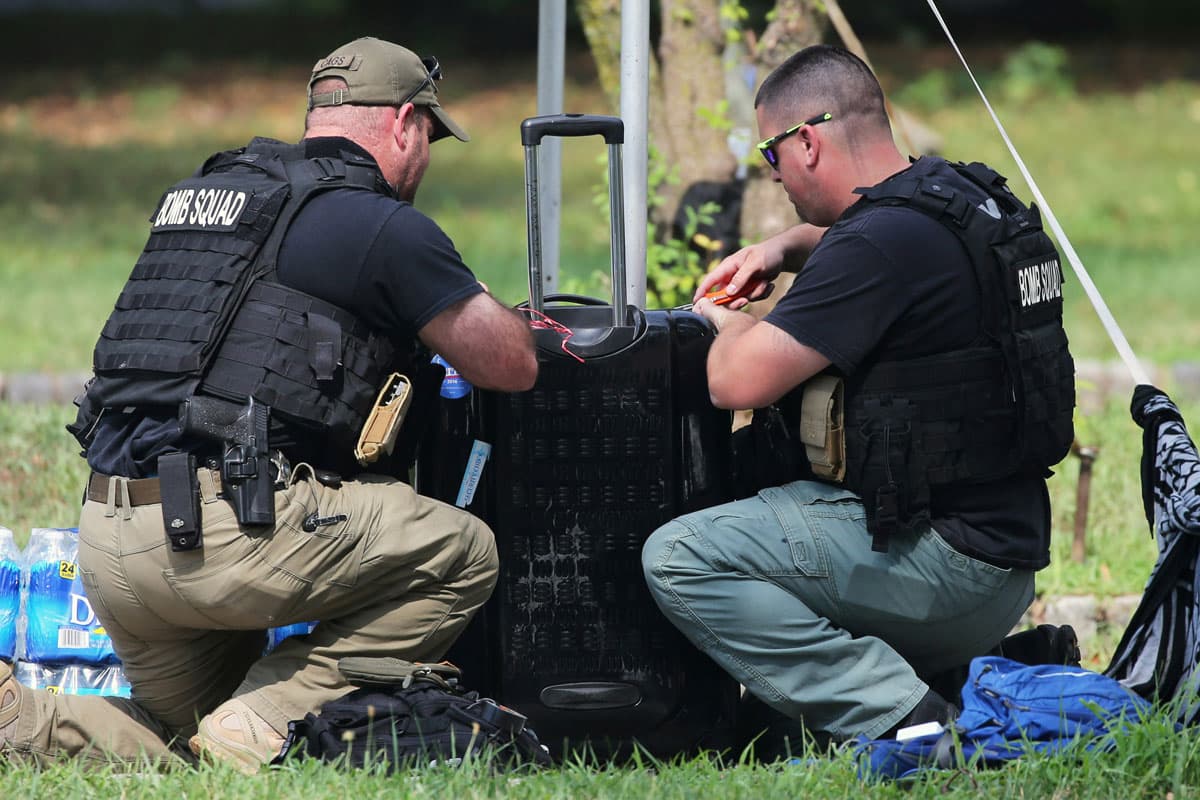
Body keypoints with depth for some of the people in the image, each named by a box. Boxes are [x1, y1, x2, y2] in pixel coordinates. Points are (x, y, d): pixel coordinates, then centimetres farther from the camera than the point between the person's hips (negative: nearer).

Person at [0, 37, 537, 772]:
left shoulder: (198, 194, 22)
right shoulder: (381, 224, -2)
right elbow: (511, 366, 3)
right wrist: (491, 312, 26)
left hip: (105, 543, 8)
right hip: (224, 534, -8)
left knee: (183, 747, 23)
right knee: (464, 554, 6)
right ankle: (267, 724, -4)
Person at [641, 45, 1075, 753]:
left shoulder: (881, 241, -18)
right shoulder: (960, 194, 12)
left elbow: (737, 382, -20)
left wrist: (728, 322, 2)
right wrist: (785, 246, 21)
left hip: (941, 560, -10)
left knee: (680, 559, -15)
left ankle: (906, 717, -17)